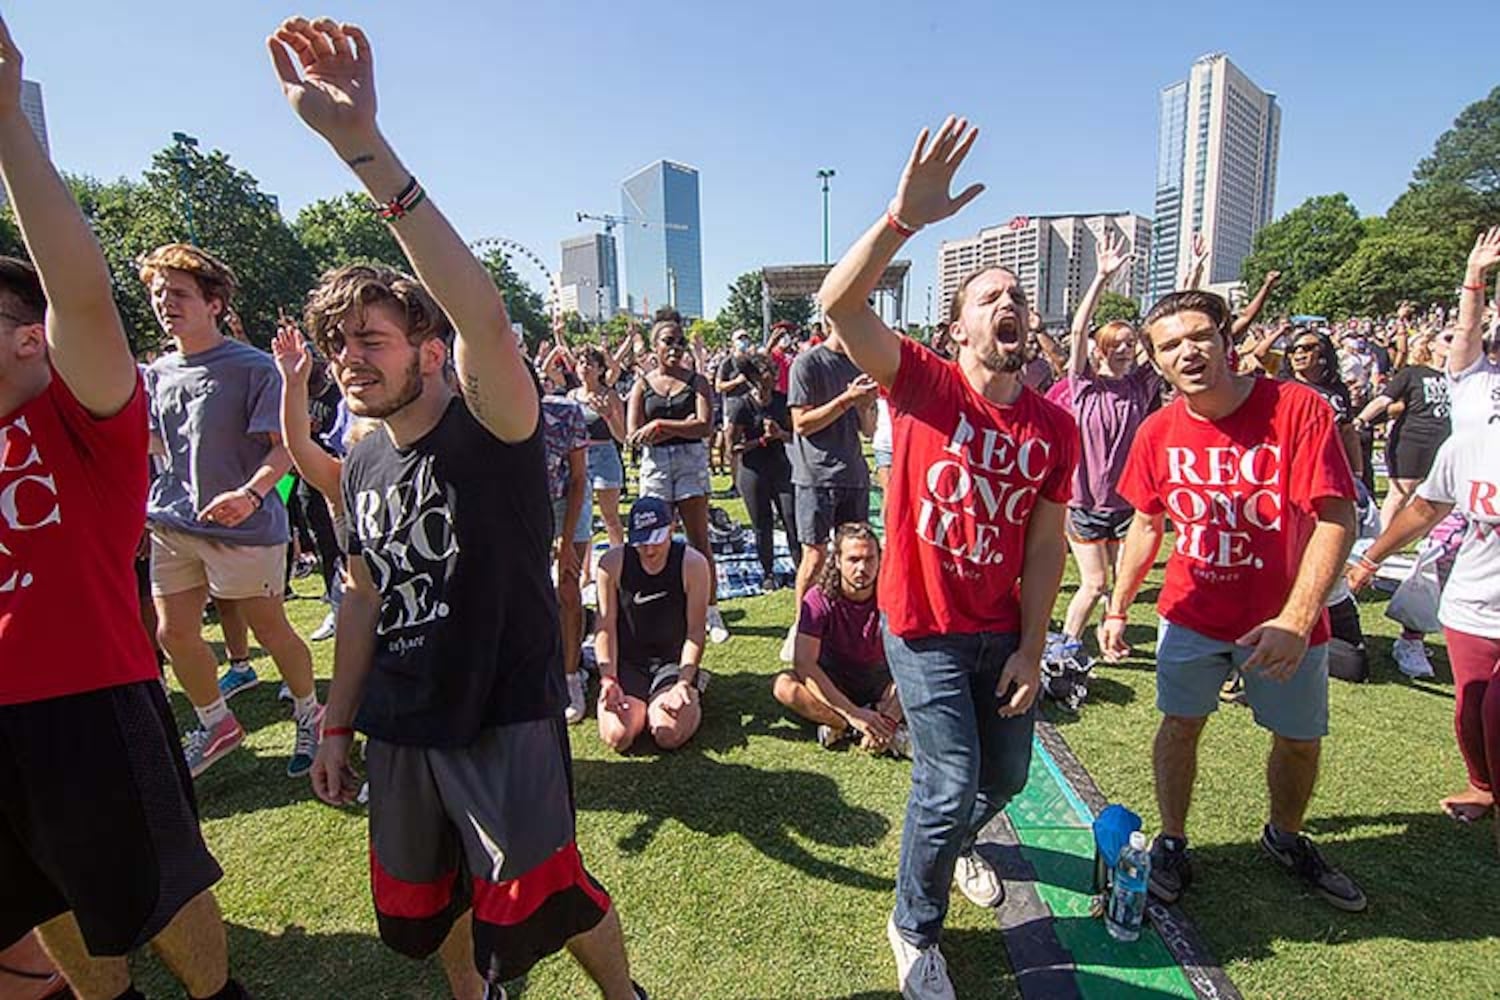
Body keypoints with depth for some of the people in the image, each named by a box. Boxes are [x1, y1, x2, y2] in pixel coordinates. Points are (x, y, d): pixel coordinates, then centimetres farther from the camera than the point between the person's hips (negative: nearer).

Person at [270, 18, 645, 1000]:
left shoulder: (492, 428, -17)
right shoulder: (363, 464, 4)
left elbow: (485, 318, -38)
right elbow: (366, 599, 12)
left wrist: (365, 148, -43)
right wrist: (337, 724, 16)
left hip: (504, 716, -7)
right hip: (398, 725, 7)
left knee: (542, 900, 3)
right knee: (426, 902, 22)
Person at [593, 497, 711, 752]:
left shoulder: (693, 564, -13)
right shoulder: (612, 563, -10)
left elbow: (695, 631, -10)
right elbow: (605, 627, -5)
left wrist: (684, 683, -18)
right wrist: (608, 679, -15)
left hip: (674, 660, -1)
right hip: (627, 660, 2)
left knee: (668, 736, -22)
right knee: (618, 738, -18)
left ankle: (693, 701, 13)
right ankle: (641, 705, 16)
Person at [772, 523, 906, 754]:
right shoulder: (820, 598, -22)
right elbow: (804, 664, -30)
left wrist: (887, 718, -36)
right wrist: (853, 713, -36)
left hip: (876, 679, 1)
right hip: (832, 681, -1)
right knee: (783, 685, -31)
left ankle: (839, 725, -25)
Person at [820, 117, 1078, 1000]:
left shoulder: (1056, 427, -2)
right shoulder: (923, 383, -11)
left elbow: (1046, 548, 0)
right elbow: (839, 302, -25)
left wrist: (1032, 650, -1)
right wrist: (905, 218, -36)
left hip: (1004, 631, 5)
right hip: (925, 628, -4)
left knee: (1006, 776, 19)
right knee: (952, 782, -3)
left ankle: (956, 843, 55)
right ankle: (916, 926, 27)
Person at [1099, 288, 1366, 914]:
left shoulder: (1298, 409, -18)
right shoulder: (1159, 432, -7)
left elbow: (1336, 521, -21)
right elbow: (1147, 523, 5)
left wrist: (1295, 620, -30)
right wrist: (1116, 609, 4)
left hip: (1284, 619, -1)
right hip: (1192, 610, 1)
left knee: (1300, 738, 15)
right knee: (1181, 722, 8)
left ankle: (1286, 838, 44)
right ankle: (1172, 843, 30)